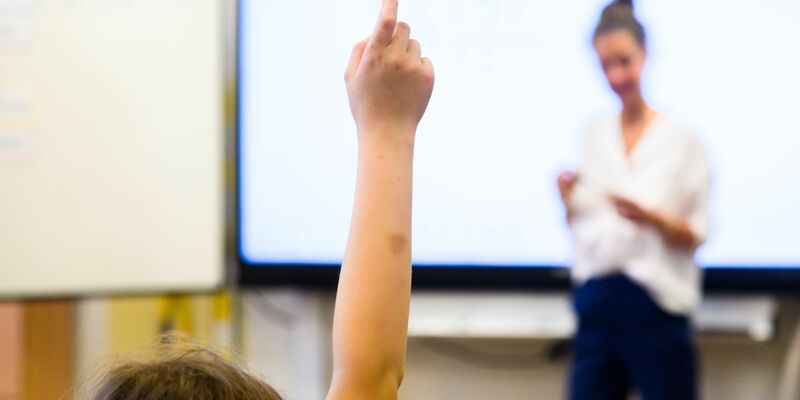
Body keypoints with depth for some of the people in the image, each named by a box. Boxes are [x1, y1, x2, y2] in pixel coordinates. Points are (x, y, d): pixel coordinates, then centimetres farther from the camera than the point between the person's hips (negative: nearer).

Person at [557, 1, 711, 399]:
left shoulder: (680, 138, -1)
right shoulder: (594, 137, 11)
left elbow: (696, 234, -2)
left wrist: (650, 217, -20)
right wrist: (569, 200, -5)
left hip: (654, 303, -4)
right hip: (596, 302, 4)